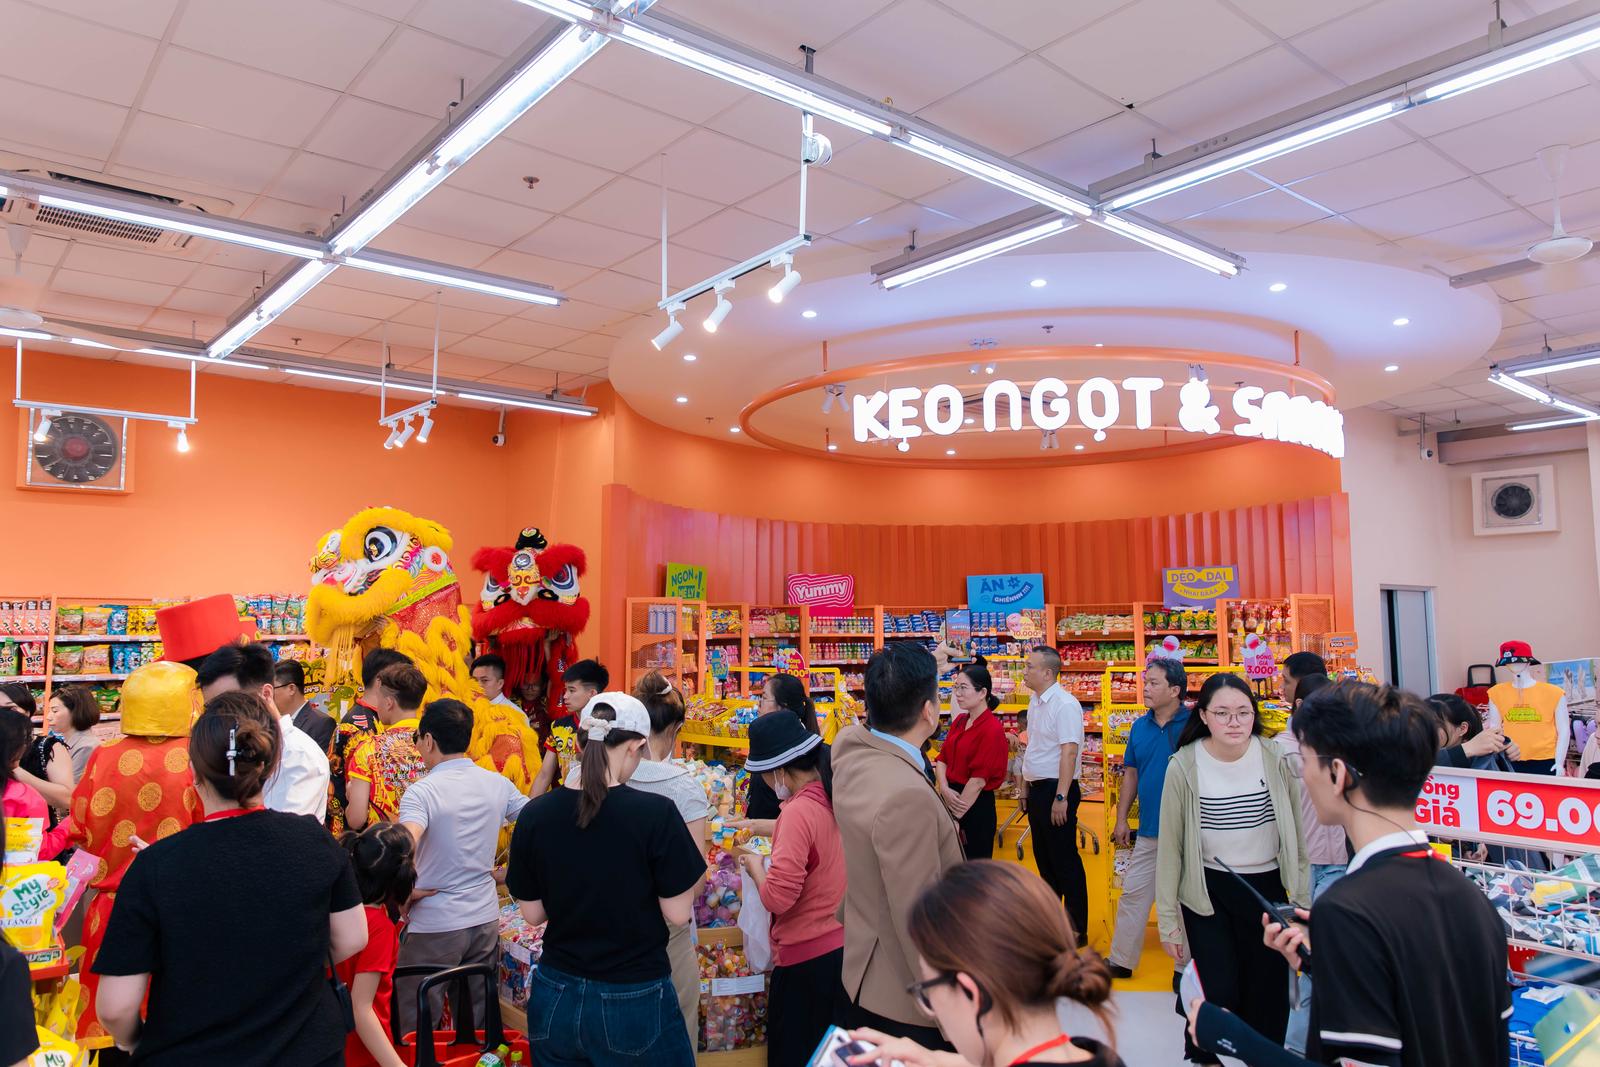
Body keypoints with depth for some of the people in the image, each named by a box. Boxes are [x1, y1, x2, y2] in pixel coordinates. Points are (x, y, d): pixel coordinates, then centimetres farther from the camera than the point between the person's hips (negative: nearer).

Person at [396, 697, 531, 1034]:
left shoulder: (421, 792, -16)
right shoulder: (498, 784, 0)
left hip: (434, 925, -5)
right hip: (486, 919, 5)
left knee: (416, 1031, 11)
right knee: (477, 1023, 18)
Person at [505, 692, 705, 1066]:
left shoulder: (535, 814, -8)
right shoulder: (655, 812, -19)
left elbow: (533, 913, 1)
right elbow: (678, 914, -12)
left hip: (557, 996, 3)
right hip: (635, 999, -3)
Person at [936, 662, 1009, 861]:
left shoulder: (992, 730, -18)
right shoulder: (959, 721, 6)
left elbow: (978, 779, -19)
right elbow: (942, 758, 8)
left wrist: (955, 817, -15)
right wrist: (944, 789, -11)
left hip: (976, 805, -7)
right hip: (954, 799, 7)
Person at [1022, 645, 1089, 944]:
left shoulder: (1065, 704, -18)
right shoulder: (1035, 702, 9)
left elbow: (1069, 752, -22)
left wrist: (1061, 798, -25)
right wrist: (1027, 786, 16)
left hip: (1056, 789, -9)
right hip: (1036, 788, 9)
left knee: (1065, 861, 1)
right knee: (1043, 857, 18)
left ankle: (1077, 929, 12)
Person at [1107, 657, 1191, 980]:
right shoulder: (1140, 726, 4)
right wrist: (1121, 819, 10)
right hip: (1149, 830, 5)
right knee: (1133, 893, 11)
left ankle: (1185, 966, 24)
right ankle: (1121, 961, 24)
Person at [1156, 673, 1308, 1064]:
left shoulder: (1276, 760, -8)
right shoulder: (1184, 766, -12)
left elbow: (1298, 836, 0)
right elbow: (1170, 845, -6)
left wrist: (1304, 901, 0)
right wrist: (1168, 918, -3)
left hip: (1268, 889, 2)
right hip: (1207, 892, -2)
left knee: (1268, 994, 10)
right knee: (1219, 992, -3)